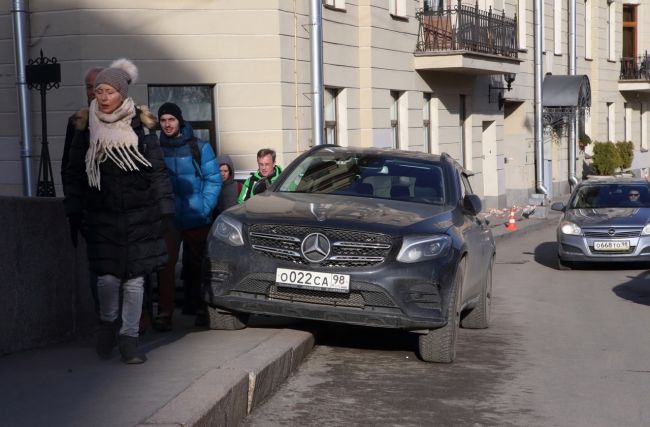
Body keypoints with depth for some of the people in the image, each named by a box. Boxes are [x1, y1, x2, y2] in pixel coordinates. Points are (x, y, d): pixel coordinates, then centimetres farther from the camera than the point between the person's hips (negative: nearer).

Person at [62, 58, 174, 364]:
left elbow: (158, 171, 3)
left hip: (139, 218, 0)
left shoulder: (140, 126, 1)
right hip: (101, 218, 0)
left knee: (134, 279, 0)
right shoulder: (86, 128, 4)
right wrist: (74, 213, 4)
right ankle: (108, 322, 24)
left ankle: (128, 338, 12)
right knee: (107, 277, -6)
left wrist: (164, 210, -2)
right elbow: (73, 174, 9)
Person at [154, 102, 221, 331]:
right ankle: (164, 312, -10)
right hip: (168, 219, 0)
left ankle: (198, 308, 24)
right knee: (166, 263, -12)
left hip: (197, 218, 0)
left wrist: (205, 208, -11)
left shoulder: (199, 147, -1)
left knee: (196, 265, 11)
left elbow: (214, 180, -1)